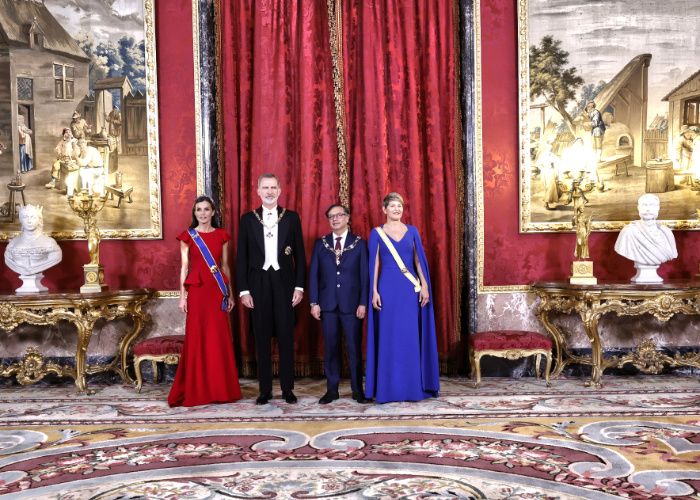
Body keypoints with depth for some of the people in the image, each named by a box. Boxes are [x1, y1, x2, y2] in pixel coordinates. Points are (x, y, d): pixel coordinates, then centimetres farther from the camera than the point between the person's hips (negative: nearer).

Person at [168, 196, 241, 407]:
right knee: (197, 338, 0)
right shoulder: (188, 236, 4)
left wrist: (230, 294, 8)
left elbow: (225, 266, 11)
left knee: (220, 338, 4)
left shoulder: (221, 235, 10)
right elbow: (184, 267, 2)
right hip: (197, 290, -2)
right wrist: (182, 296, -4)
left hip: (218, 291, 2)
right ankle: (197, 390, 9)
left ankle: (221, 388, 14)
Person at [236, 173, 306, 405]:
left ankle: (288, 389, 14)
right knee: (262, 338, 5)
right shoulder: (248, 219, 4)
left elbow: (300, 254, 5)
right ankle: (265, 389, 14)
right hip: (258, 284, 0)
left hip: (284, 283, 0)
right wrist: (243, 290, -3)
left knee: (286, 337, 4)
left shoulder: (291, 217, 4)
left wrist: (299, 286, -2)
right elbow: (242, 257, 3)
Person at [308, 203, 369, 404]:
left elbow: (365, 275, 0)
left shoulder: (359, 243, 3)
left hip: (352, 304, -2)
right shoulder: (320, 243, 9)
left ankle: (357, 390, 13)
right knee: (330, 348, 6)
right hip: (328, 304, 2)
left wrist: (363, 303, -7)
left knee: (354, 348, 2)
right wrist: (314, 302, -1)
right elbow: (313, 274, 6)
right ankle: (332, 389, 15)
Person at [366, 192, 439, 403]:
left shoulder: (412, 231, 10)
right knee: (389, 338, 0)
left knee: (411, 337, 3)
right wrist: (374, 291, -6)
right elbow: (374, 263, 1)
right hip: (387, 288, -2)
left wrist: (425, 285, -1)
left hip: (410, 289, 2)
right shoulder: (377, 233, 4)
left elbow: (419, 260, 9)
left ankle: (413, 387, 11)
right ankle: (389, 389, 8)